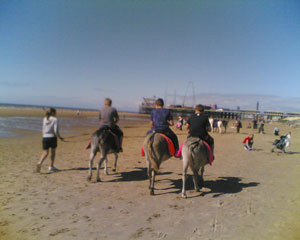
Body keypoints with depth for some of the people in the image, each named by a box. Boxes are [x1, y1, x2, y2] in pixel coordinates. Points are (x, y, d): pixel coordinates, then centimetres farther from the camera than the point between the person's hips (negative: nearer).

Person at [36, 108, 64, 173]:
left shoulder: (44, 119, 8)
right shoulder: (55, 119, -8)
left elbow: (43, 130, 11)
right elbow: (56, 131, -14)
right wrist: (60, 137, -2)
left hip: (45, 137, 4)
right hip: (52, 137, -4)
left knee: (45, 152, 8)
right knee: (53, 152, 12)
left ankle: (40, 163, -16)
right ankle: (51, 166, 18)